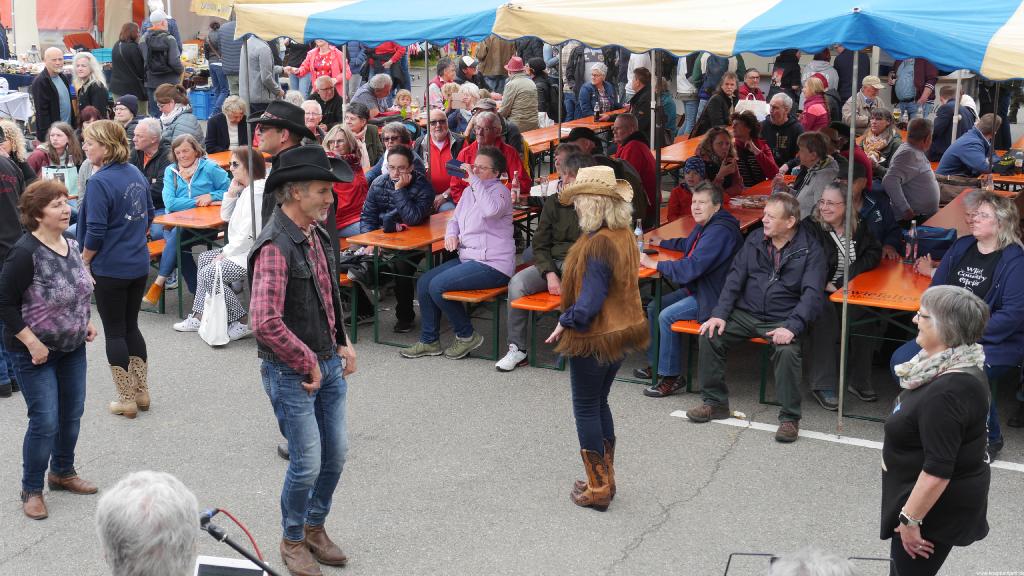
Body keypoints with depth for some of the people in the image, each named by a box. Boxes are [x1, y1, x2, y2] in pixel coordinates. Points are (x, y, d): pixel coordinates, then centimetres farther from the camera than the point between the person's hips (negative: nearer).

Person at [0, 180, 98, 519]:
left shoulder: (70, 245, 1)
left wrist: (85, 323, 7)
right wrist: (32, 344, -20)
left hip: (72, 348, 7)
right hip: (35, 352, -7)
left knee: (72, 414, 15)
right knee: (45, 421, -5)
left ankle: (62, 472, 36)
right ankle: (31, 490, 13)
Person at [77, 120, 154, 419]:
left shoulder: (100, 182, -20)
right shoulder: (136, 174, 3)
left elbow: (95, 232, -21)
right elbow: (149, 216, 15)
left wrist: (84, 260, -6)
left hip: (110, 269, -7)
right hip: (139, 265, 7)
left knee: (114, 332, 5)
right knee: (131, 326, 18)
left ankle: (127, 400, 11)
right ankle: (142, 393, 23)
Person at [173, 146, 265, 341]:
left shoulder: (256, 192, -20)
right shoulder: (247, 189, 14)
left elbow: (250, 234, -25)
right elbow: (226, 217, 22)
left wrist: (226, 252, -12)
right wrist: (231, 192, 6)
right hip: (243, 250, 12)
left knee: (209, 274, -14)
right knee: (204, 258, 18)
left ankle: (241, 323, -8)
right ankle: (200, 316, 18)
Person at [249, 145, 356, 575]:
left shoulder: (316, 233, 5)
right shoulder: (275, 246, -24)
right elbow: (266, 324, -31)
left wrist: (342, 343, 10)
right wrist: (307, 364, -20)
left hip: (329, 363, 8)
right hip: (291, 372, -8)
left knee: (336, 452, 15)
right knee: (307, 463, 1)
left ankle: (315, 527, 36)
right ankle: (293, 540, 24)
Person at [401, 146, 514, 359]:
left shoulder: (500, 191, -10)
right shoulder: (469, 191, 14)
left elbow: (491, 210, -34)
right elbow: (455, 219, 26)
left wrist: (473, 179, -26)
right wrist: (451, 234, 2)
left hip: (492, 265, -9)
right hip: (467, 258, 9)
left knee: (437, 285, -19)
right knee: (424, 282, -1)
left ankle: (467, 335, -1)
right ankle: (429, 340, 10)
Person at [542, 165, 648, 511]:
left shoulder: (598, 244, -25)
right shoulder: (625, 235, 2)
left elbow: (589, 301, -26)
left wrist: (565, 322, -11)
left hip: (594, 338, -9)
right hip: (621, 332, 9)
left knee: (586, 410, 5)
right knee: (599, 404, 20)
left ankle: (598, 490, 12)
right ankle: (605, 480, 29)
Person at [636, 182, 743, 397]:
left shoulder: (720, 232, -24)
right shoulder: (705, 225, 9)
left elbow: (692, 267, -29)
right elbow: (688, 245, 34)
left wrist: (654, 264, -22)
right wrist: (662, 242, 25)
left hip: (713, 296, -11)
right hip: (696, 288, 11)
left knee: (667, 316, -21)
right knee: (654, 307, 8)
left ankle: (671, 377, -11)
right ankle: (655, 365, 20)